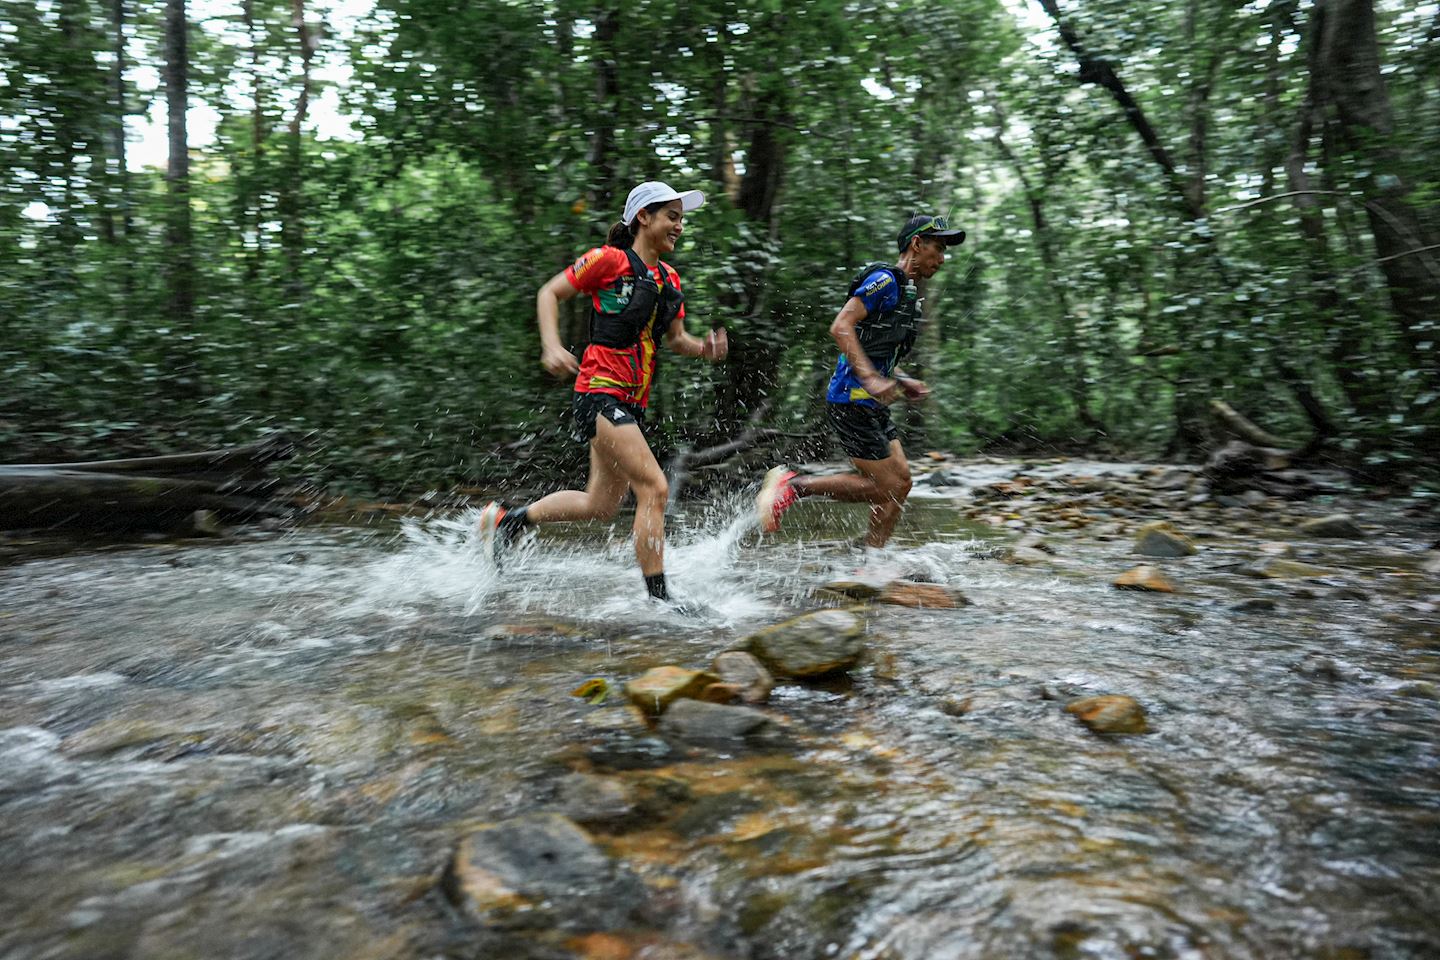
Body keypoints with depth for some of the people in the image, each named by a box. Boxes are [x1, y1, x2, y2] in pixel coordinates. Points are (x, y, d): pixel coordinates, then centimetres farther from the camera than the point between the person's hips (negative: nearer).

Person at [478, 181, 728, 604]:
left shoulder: (670, 280, 16)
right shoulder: (610, 260, -5)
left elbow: (675, 338, 21)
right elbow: (549, 293, 0)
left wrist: (704, 348, 0)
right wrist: (551, 346, -15)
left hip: (632, 403, 9)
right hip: (600, 392, -9)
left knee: (601, 505, 14)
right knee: (654, 488, -16)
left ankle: (507, 520, 32)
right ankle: (658, 597, -8)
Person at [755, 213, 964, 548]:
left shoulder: (908, 293, 19)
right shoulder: (884, 279, -12)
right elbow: (840, 328, -23)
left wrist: (903, 382, 14)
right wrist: (871, 378, -31)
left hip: (872, 404, 10)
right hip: (851, 402, -10)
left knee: (901, 481, 6)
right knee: (883, 488, -7)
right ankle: (792, 484, 0)